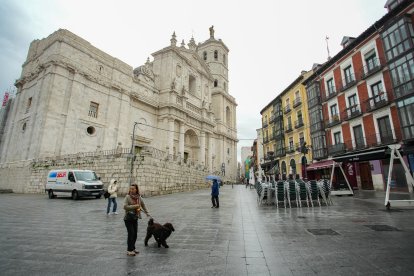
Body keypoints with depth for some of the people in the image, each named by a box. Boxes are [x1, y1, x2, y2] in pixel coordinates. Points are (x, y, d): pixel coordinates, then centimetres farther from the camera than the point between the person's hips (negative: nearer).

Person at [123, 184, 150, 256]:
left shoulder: (139, 197, 0)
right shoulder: (127, 197, -14)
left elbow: (143, 205, 14)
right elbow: (125, 206, -23)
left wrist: (147, 213, 13)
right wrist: (135, 206, -25)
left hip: (135, 218, 5)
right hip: (128, 218, -5)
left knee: (135, 234, 11)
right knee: (131, 234, -4)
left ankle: (132, 248, 28)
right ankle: (129, 250, 11)